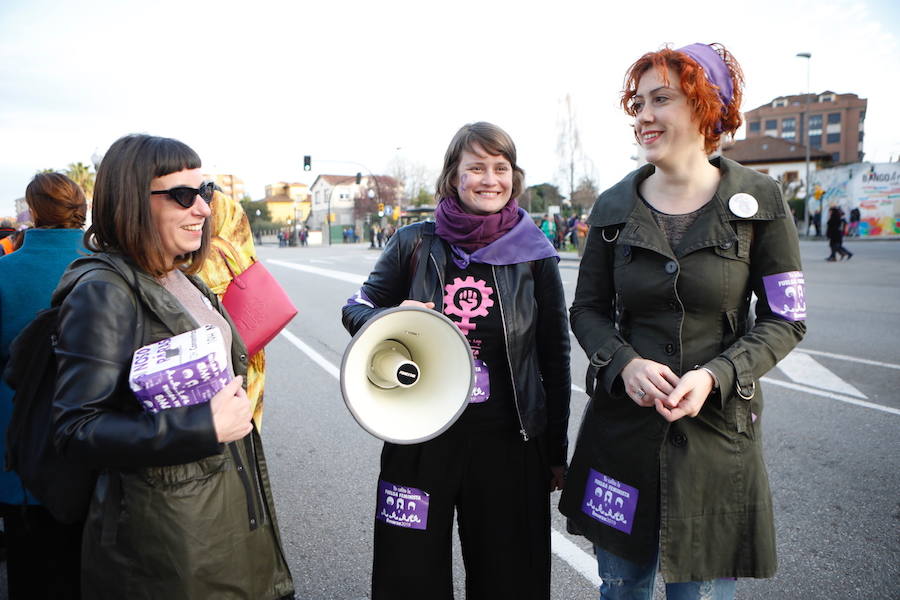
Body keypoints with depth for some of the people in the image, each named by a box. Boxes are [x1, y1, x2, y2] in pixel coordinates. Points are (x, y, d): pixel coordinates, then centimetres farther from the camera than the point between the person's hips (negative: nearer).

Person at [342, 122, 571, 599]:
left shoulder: (535, 254, -2)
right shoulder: (414, 243, -2)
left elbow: (555, 357, 3)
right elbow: (356, 309, 8)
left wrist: (556, 451, 7)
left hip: (509, 443, 0)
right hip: (419, 438, 1)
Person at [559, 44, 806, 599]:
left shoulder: (759, 200, -5)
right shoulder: (614, 207, 1)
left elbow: (785, 319, -2)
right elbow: (587, 309, 5)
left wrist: (715, 376, -18)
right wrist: (624, 364, -15)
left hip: (717, 429, -1)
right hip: (621, 424, 2)